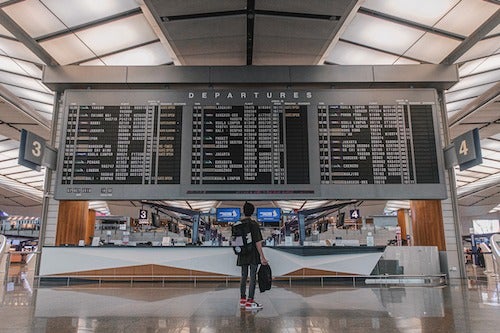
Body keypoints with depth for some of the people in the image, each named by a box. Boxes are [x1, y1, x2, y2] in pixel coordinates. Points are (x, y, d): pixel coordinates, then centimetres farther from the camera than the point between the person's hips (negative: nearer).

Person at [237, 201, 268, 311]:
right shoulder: (254, 224, -12)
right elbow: (258, 241, -16)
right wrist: (262, 256, -14)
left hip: (242, 254, 6)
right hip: (253, 254, -6)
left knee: (243, 276, 14)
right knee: (253, 277, -2)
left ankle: (242, 300, 23)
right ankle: (250, 302, -1)